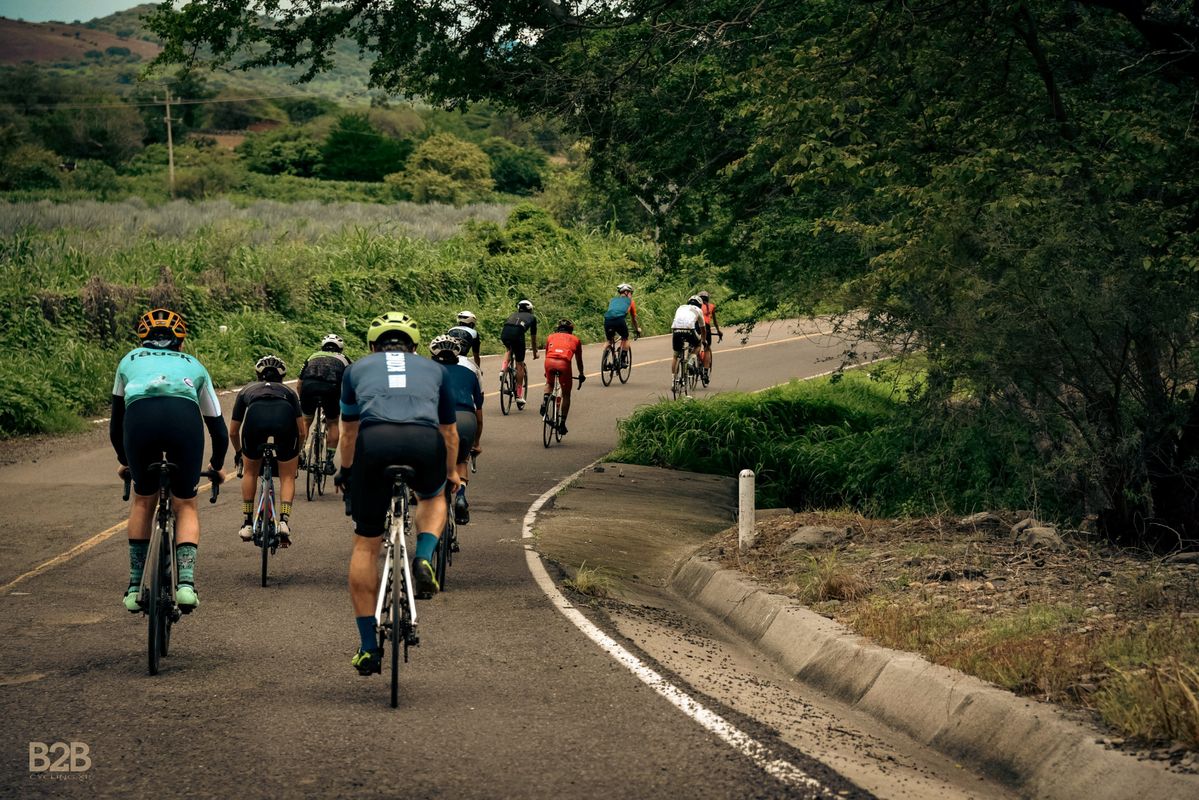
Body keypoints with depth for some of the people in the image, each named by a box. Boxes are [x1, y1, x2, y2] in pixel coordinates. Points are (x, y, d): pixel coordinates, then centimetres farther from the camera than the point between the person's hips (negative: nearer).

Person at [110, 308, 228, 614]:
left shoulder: (130, 360, 38)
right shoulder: (193, 365, 37)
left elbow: (116, 421, 45)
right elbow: (218, 426, 42)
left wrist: (124, 461, 61)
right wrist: (217, 465, 59)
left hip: (139, 416, 0)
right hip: (185, 416, 0)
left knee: (143, 501, 24)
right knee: (185, 505, 17)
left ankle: (135, 587, 22)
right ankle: (186, 581, -3)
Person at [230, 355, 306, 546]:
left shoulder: (247, 390, 40)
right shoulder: (288, 392, 38)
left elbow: (233, 432, 42)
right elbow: (302, 431, 35)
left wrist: (238, 452, 61)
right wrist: (298, 454, 53)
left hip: (255, 416, 0)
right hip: (284, 417, 0)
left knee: (250, 473, 25)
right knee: (287, 476, 17)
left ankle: (248, 524, 25)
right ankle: (284, 521, 1)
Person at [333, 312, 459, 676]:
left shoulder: (358, 368, 32)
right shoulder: (433, 369, 33)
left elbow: (349, 431, 45)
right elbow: (450, 431, 44)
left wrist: (346, 471, 64)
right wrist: (451, 473, 62)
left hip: (375, 441, 0)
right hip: (425, 443, 1)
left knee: (366, 545, 13)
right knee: (432, 498, 35)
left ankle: (368, 648, 13)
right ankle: (424, 558, 6)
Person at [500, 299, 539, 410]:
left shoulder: (514, 315, 38)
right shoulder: (531, 317, 31)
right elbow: (534, 338, 36)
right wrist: (535, 353, 50)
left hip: (504, 332, 3)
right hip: (518, 333, -3)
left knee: (509, 349, 38)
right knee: (520, 365, 9)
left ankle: (504, 368, 12)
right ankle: (519, 396, 10)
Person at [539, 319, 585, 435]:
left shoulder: (550, 337, 31)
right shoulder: (575, 339, 28)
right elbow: (579, 360, 36)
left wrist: (546, 372, 56)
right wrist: (581, 375, 50)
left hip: (549, 362, 1)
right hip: (564, 363, -1)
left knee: (549, 383, 32)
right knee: (566, 395, 16)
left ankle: (544, 403, 5)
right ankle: (562, 423, 11)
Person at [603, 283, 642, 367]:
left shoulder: (612, 300, 34)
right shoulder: (630, 301, 27)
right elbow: (634, 319, 37)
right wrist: (637, 329, 54)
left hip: (607, 320, 3)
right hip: (619, 320, -3)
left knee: (609, 341, 24)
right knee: (625, 339, 23)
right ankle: (623, 361, 15)